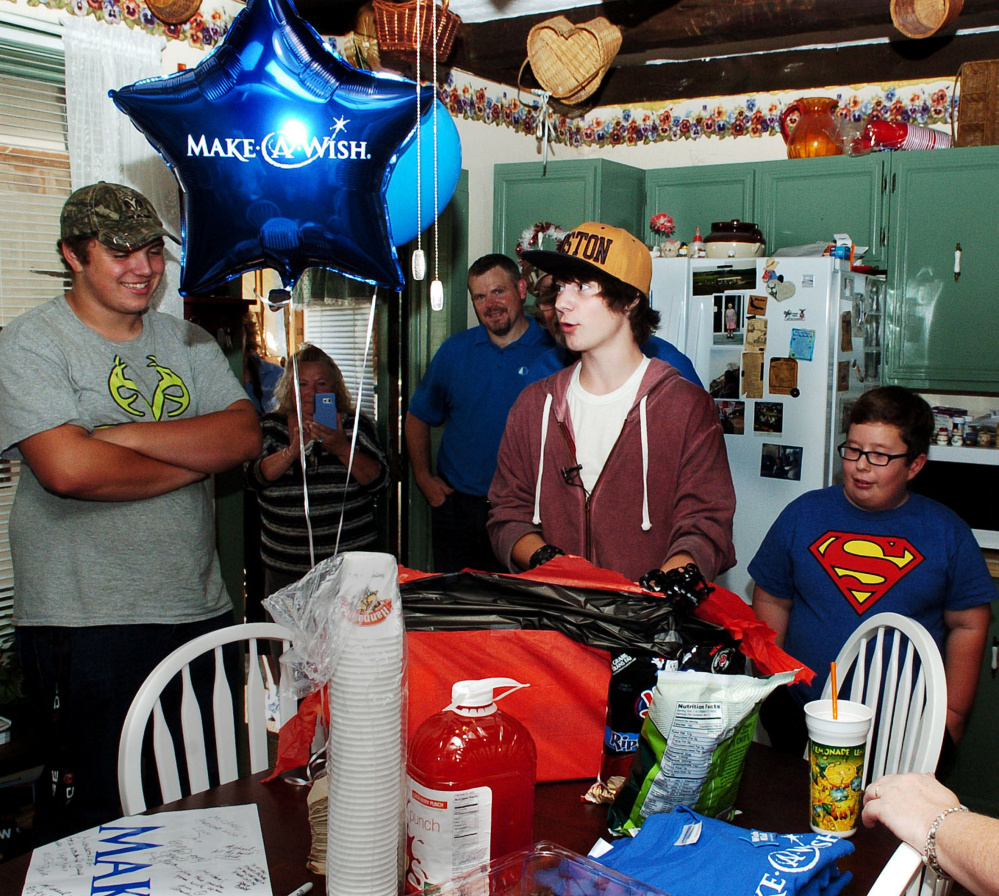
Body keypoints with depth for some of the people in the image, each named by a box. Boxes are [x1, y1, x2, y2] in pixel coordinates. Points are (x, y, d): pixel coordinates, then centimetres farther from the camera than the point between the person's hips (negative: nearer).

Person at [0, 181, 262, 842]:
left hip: (201, 613, 5)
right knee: (91, 820, 5)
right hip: (87, 626, -5)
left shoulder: (188, 343, 12)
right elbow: (68, 469, -20)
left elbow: (245, 436, -2)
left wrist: (127, 435, -14)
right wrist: (198, 454, -9)